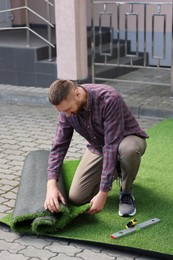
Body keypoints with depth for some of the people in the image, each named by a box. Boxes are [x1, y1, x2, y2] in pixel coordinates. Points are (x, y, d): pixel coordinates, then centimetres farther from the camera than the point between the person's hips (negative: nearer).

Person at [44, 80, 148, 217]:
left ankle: (126, 192, -11)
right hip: (98, 148, 5)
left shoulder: (109, 99, -36)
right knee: (76, 198, -7)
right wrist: (51, 184, -29)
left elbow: (112, 147, -37)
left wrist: (103, 193, -37)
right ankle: (116, 171, 18)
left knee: (128, 149, -43)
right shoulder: (67, 108, -17)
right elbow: (59, 146, -14)